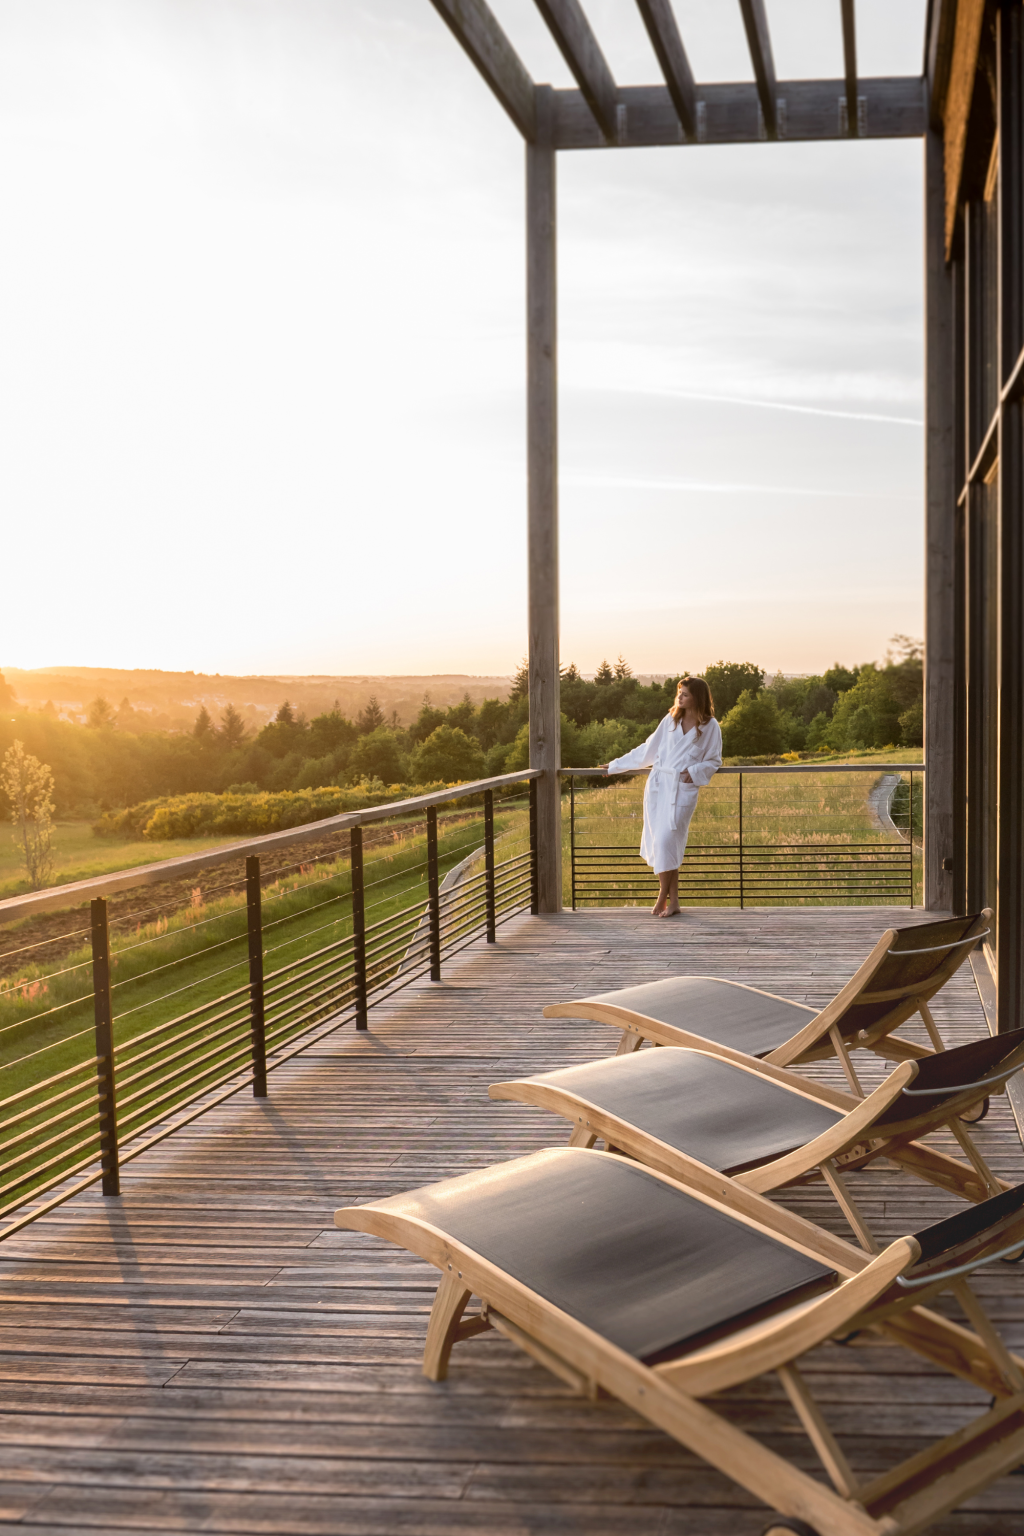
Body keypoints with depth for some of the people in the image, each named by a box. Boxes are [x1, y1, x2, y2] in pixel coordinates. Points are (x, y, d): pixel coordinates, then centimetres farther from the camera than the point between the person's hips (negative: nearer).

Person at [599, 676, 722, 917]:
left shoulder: (711, 727, 0)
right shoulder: (671, 720, 11)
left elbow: (713, 761, 6)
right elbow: (648, 749, 19)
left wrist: (694, 772, -13)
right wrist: (617, 765, 21)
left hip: (683, 789, -4)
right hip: (657, 785, 4)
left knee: (666, 841, -14)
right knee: (657, 842, 1)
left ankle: (663, 897, 2)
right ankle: (673, 900, 9)